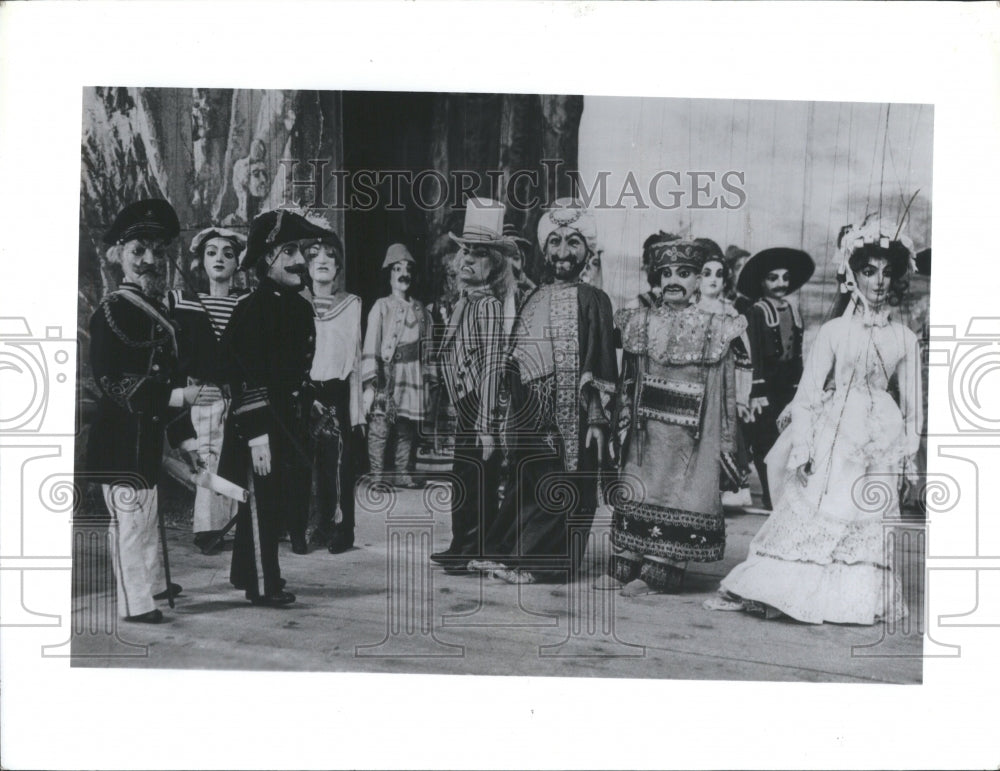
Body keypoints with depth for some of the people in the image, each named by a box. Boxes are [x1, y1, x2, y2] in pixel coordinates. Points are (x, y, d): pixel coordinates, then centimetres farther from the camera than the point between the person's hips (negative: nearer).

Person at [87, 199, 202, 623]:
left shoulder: (156, 310, 14)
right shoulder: (112, 310, -13)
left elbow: (168, 376, 16)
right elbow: (109, 378, -19)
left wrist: (184, 437, 15)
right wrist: (173, 396, -25)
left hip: (147, 433, 9)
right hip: (121, 435, -9)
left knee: (147, 509, 20)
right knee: (128, 512, -3)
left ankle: (153, 581, 34)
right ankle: (135, 602, 5)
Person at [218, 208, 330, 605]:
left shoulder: (300, 307, 9)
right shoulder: (251, 311, -16)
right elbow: (245, 379, -20)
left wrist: (303, 419, 18)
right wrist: (257, 436, -22)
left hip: (290, 425, 8)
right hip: (259, 428, -8)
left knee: (280, 499, 15)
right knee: (261, 504, 2)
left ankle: (247, 573, 31)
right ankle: (262, 584, 14)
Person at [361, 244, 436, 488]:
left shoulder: (420, 310, 14)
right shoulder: (381, 307, -1)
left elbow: (426, 348, 18)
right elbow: (370, 347, -7)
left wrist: (428, 383, 14)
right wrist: (369, 384, -14)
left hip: (413, 380, 5)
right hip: (386, 379, -4)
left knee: (407, 431, 7)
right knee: (379, 430, -7)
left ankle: (402, 475, 16)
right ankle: (377, 476, -1)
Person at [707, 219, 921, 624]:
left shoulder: (904, 339, 5)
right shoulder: (833, 331, -1)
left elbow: (911, 404, 9)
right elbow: (808, 392, -3)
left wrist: (908, 457, 7)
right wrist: (802, 447, -9)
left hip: (880, 438, 2)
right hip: (832, 434, -2)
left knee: (870, 520, 4)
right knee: (813, 512, -1)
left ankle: (860, 600, 15)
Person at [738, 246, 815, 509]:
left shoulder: (793, 311, 12)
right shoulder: (758, 311, -5)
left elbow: (797, 353, 15)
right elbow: (753, 355, -10)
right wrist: (756, 392, -14)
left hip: (788, 387, 5)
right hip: (767, 386, -5)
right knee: (766, 443, -4)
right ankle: (770, 498, 2)